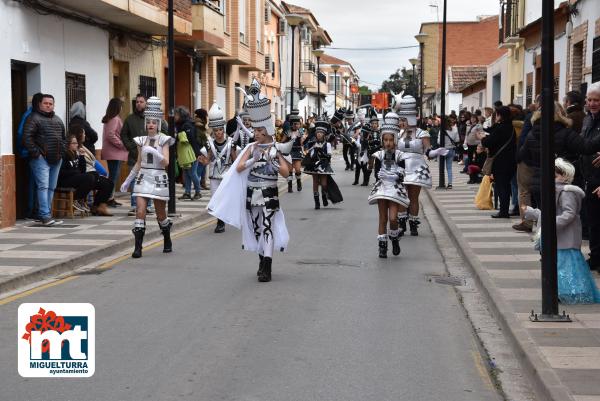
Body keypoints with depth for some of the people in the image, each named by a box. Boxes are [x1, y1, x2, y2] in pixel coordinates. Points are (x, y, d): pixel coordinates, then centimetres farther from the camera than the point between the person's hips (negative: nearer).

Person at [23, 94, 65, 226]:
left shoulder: (57, 120, 20)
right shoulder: (34, 118, -4)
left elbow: (64, 137, 29)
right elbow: (27, 137, -12)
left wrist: (62, 151, 15)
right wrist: (36, 153, -15)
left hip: (56, 159, 8)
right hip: (41, 159, -7)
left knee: (51, 188, 8)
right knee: (43, 186, -14)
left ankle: (45, 214, 15)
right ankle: (46, 216, -18)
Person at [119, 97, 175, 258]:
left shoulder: (163, 140, -2)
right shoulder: (142, 140, 7)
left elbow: (166, 162, -12)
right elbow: (139, 163, 15)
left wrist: (154, 152, -27)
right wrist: (127, 181, 15)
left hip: (159, 179, -2)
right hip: (143, 178, 2)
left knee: (161, 215, 9)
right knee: (140, 211, -12)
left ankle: (167, 241, 34)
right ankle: (138, 247, -11)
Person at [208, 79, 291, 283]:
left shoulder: (276, 149, -4)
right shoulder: (251, 147, 7)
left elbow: (285, 173, -11)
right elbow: (239, 168, -2)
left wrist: (272, 160, -17)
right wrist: (254, 159, -12)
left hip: (269, 194, -5)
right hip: (251, 193, 5)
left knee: (267, 228, -11)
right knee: (256, 228, 11)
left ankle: (266, 268, -16)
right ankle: (263, 262, 25)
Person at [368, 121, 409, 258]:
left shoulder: (399, 156, 0)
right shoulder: (379, 155, 3)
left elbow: (401, 176, -2)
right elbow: (377, 174, 0)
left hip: (395, 190, -1)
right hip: (382, 188, 1)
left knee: (393, 218, -13)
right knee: (383, 218, 4)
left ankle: (395, 239, 14)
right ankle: (382, 246, 11)